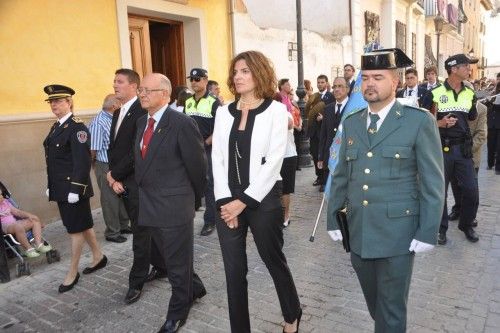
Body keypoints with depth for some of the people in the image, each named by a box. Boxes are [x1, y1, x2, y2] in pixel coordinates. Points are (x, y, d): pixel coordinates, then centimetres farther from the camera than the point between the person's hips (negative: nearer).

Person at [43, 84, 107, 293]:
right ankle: (98, 257, 33)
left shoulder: (76, 127, -14)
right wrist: (51, 186, 16)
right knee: (83, 224, 18)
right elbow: (52, 160, 16)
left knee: (76, 228, 3)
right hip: (60, 188, 9)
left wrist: (75, 189, -22)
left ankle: (72, 273, 15)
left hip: (74, 187, -9)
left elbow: (82, 162, -20)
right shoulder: (56, 127, 13)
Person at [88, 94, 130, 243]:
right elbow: (93, 149, -18)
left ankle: (123, 225, 36)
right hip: (106, 167, -8)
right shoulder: (98, 123, -20)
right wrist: (94, 163, -4)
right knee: (110, 199, 5)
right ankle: (112, 232, 20)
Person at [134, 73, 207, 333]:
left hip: (174, 206, -7)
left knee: (177, 263, 9)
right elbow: (140, 159, 14)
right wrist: (145, 192, 12)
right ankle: (194, 288, 46)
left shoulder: (182, 123, -16)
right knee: (170, 259, 22)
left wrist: (193, 198, 0)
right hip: (149, 206, 8)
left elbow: (197, 165, -11)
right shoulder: (141, 122, 8)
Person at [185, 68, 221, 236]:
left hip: (207, 149, -5)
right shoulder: (188, 102, 11)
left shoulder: (213, 103, -6)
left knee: (209, 185, 2)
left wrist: (204, 143, -14)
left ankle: (210, 221, 13)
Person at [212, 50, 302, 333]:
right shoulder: (224, 112, 7)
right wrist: (226, 201, -7)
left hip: (263, 199, -3)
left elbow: (274, 161, -12)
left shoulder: (276, 111, -5)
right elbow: (217, 160, 4)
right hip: (228, 202, 4)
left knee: (274, 261, 15)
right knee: (234, 271, 9)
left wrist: (244, 201, -14)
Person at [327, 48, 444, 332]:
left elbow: (433, 182, -7)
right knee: (374, 303, 20)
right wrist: (333, 218, 11)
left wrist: (427, 232, -10)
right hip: (358, 232, 5)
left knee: (392, 309, 9)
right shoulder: (351, 123, 8)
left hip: (398, 233, -4)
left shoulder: (420, 121, -6)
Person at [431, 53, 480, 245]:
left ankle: (466, 225, 26)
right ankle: (441, 228, 20)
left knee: (471, 191, 4)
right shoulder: (435, 93, -6)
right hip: (441, 148, -4)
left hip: (463, 148, 4)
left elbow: (472, 118, 19)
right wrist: (441, 123, -20)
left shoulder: (470, 93, 7)